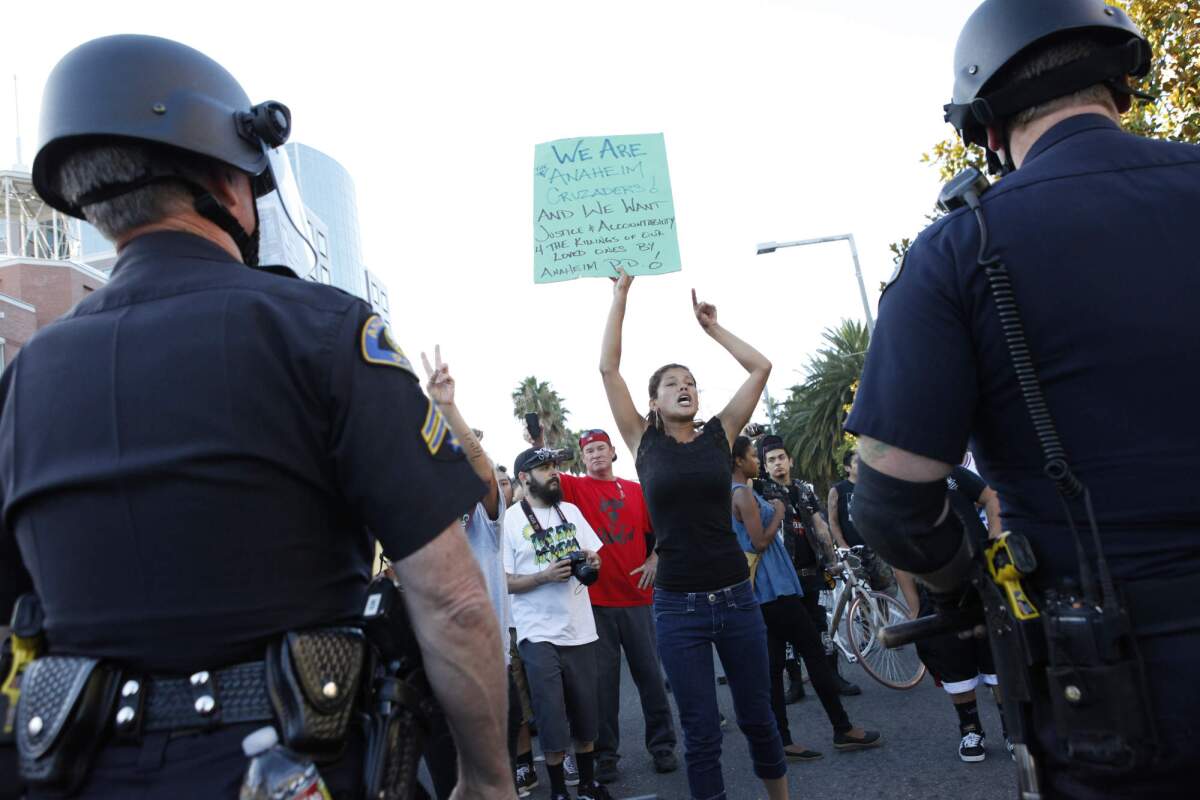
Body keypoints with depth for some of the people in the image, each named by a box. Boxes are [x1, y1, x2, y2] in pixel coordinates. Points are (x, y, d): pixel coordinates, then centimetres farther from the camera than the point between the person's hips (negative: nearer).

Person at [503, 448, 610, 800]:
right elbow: (503, 582, -9)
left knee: (586, 713, 14)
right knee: (552, 718, 2)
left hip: (580, 628, 5)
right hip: (540, 634, -4)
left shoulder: (571, 511, 9)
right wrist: (545, 576, -22)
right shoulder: (509, 520, -7)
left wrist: (592, 562, -8)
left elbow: (595, 555, 15)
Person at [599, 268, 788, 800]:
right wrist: (621, 295, 2)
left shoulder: (719, 434, 4)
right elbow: (607, 368, -3)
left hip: (736, 596, 2)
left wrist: (711, 327, 10)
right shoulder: (644, 442, 1)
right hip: (678, 605, -2)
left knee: (758, 717, 16)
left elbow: (761, 367, 4)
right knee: (702, 732, 6)